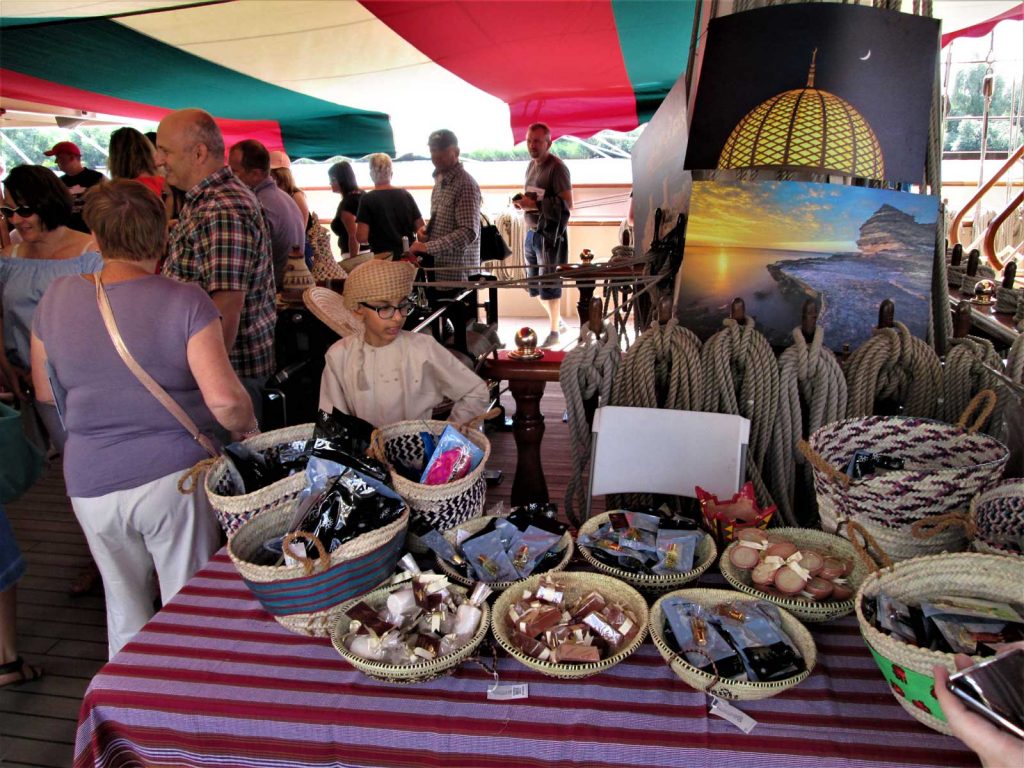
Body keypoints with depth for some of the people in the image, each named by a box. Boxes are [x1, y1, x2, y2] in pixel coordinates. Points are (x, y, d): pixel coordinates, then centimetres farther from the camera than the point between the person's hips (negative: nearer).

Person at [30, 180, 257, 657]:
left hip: (91, 483, 4)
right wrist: (247, 429, -3)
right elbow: (224, 398, -23)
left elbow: (45, 390, 10)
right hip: (173, 474, -3)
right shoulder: (185, 301, -14)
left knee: (123, 603, 22)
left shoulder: (57, 298, -1)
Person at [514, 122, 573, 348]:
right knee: (535, 285, 15)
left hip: (550, 234, -8)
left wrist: (535, 205, -22)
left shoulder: (556, 168, -12)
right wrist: (522, 202, 4)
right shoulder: (531, 166, 14)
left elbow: (567, 204, -18)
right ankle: (559, 321, 33)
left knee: (548, 286, -1)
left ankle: (554, 332, 14)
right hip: (532, 232, 9)